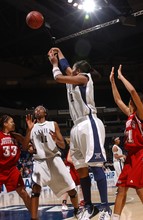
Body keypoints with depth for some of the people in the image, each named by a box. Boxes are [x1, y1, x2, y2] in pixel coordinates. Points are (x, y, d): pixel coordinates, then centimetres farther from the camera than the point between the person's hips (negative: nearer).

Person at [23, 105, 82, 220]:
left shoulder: (53, 124, 5)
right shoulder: (32, 127, 9)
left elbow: (63, 145, 3)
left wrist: (56, 140, -20)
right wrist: (29, 129, -12)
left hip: (54, 158, 0)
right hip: (39, 160, 0)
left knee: (70, 187, 1)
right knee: (36, 188, -20)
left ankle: (77, 210, 26)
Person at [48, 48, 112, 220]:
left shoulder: (84, 77, 0)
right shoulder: (74, 80, 22)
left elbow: (58, 77, -6)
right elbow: (65, 67, 38)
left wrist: (54, 64, 11)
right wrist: (58, 53, 40)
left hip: (89, 124, -9)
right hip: (77, 127, 9)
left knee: (95, 165, -13)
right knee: (81, 169, 7)